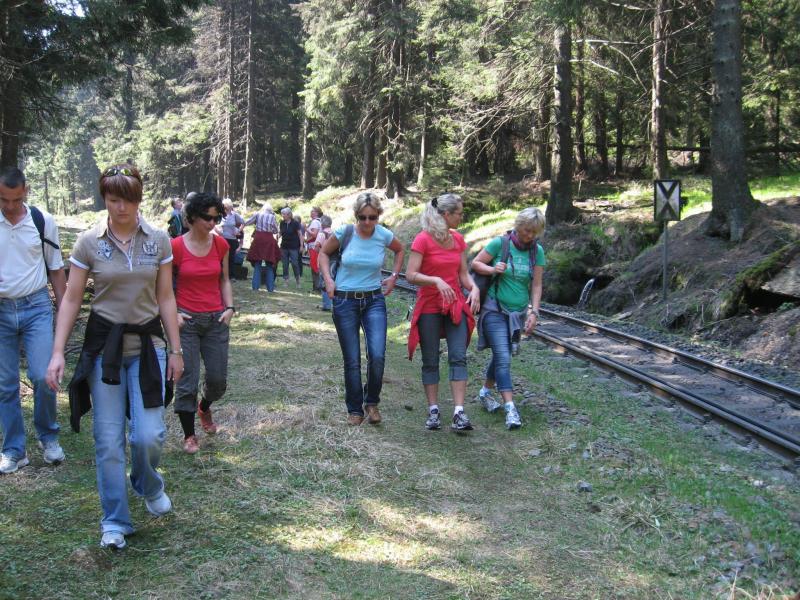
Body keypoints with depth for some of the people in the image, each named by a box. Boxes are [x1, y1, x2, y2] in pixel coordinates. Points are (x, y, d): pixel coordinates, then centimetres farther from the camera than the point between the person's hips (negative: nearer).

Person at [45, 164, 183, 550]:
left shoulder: (159, 240, 0)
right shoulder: (89, 242, -4)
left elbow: (165, 298, 5)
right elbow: (71, 300, -1)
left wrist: (176, 349, 4)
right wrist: (58, 353, -7)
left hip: (147, 344, 1)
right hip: (103, 345, 0)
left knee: (149, 435, -6)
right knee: (109, 441, 2)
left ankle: (148, 487, 29)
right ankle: (115, 523, 18)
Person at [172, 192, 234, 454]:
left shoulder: (220, 245, 2)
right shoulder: (176, 246, -9)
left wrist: (229, 307, 0)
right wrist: (172, 313, -10)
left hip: (216, 320, 3)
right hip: (186, 321, -3)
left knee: (218, 380, 7)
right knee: (187, 381, 1)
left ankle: (204, 408, 41)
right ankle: (189, 435, 18)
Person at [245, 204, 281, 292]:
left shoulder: (257, 214, 4)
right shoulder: (272, 217, 4)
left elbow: (246, 222, 7)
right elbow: (276, 230, 10)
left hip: (258, 239, 1)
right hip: (269, 240, 0)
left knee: (257, 264, 8)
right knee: (269, 265, 6)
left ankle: (256, 286, 4)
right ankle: (270, 287, 5)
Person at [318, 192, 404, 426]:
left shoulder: (384, 235, -5)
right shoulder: (344, 233, -9)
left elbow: (400, 250, 19)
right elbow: (324, 252, 10)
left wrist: (394, 276, 10)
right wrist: (328, 279, -2)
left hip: (374, 301, 1)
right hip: (345, 301, -1)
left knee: (377, 356, -15)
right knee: (352, 361, 3)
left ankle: (372, 402, 10)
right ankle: (355, 410, 19)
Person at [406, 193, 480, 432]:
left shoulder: (458, 239, 6)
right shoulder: (423, 239, -11)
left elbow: (463, 273, 10)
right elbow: (410, 275, -16)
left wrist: (474, 289, -9)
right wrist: (436, 280, -30)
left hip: (455, 306, 4)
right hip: (429, 308, -4)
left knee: (458, 357, -7)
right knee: (430, 361, 4)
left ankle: (459, 413, -8)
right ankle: (433, 411, 13)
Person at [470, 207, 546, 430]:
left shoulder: (537, 251, 0)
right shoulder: (500, 243, -10)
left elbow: (536, 285, 1)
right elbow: (475, 264, -1)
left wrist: (533, 312, -7)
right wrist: (492, 269, -19)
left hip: (517, 312, 4)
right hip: (494, 310, -4)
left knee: (501, 355, 15)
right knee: (503, 358, -13)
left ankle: (486, 392, 37)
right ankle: (510, 408, -14)